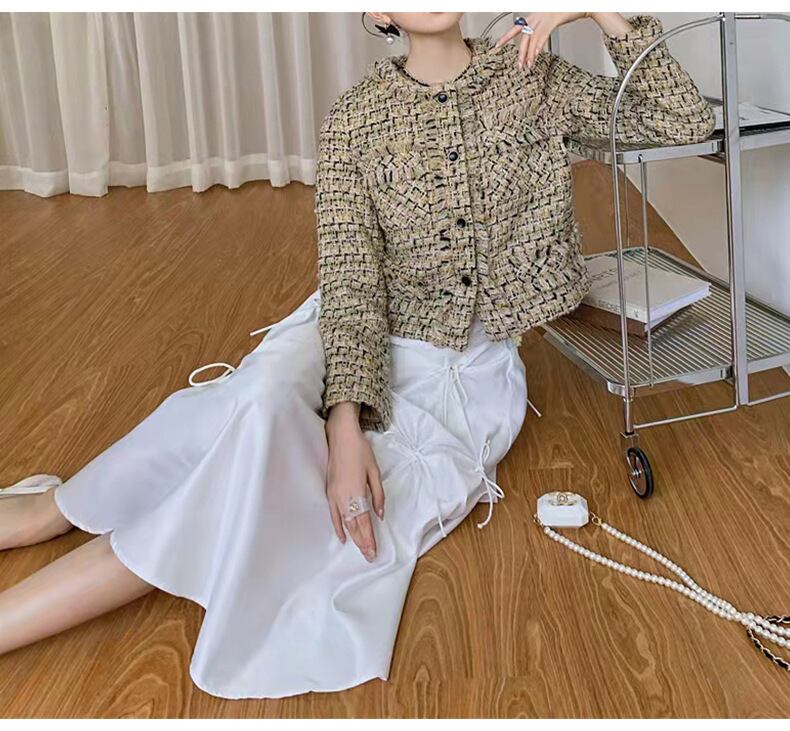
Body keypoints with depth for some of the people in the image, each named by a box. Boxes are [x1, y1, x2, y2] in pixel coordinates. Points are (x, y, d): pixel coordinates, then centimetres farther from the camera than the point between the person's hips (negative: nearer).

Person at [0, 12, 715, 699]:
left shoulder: (533, 77, 1)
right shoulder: (357, 117, -3)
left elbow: (687, 122, -2)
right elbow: (351, 279, -13)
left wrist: (606, 12, -15)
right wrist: (345, 422, -27)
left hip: (469, 369, 0)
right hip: (358, 339, 0)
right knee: (266, 400, -36)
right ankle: (59, 508, -18)